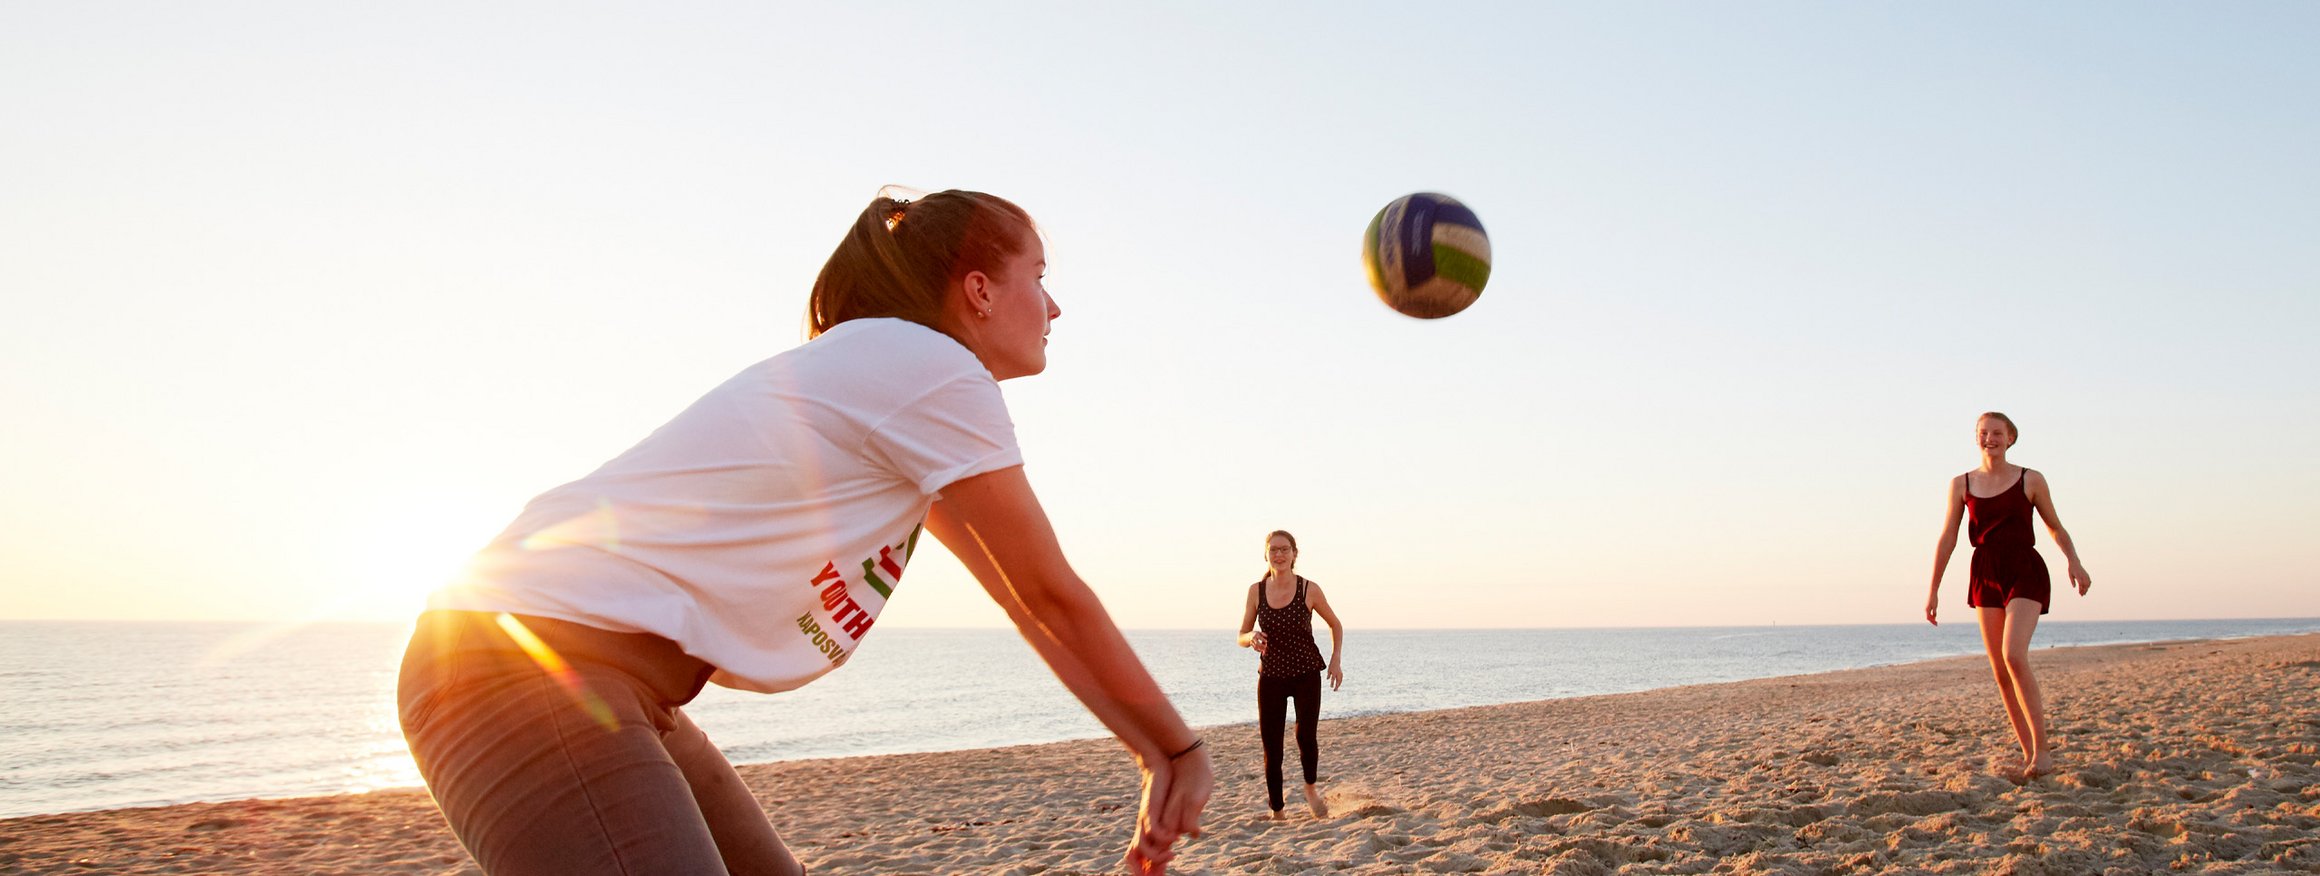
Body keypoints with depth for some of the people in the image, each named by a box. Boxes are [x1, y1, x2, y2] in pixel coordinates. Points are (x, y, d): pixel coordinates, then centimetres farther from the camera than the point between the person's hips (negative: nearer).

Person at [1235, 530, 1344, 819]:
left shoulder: (1309, 590, -8)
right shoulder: (1256, 591, -3)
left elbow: (1335, 625, 7)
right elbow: (1242, 637, 4)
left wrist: (1336, 660, -4)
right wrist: (1252, 638, -20)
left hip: (1307, 674, -2)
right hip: (1270, 676, 2)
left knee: (1306, 736, -14)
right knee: (1271, 744, 1)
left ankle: (1311, 788, 16)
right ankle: (1276, 811, 15)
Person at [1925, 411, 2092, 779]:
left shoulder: (2031, 480, 2)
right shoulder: (1962, 484, 7)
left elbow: (2055, 527, 12)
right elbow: (1948, 538, 9)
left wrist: (2074, 562, -6)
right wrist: (1933, 590, 7)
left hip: (2025, 573, -3)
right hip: (1986, 576, 4)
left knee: (2014, 655, -22)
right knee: (2000, 671, 2)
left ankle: (2041, 750, -16)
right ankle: (2028, 752, 12)